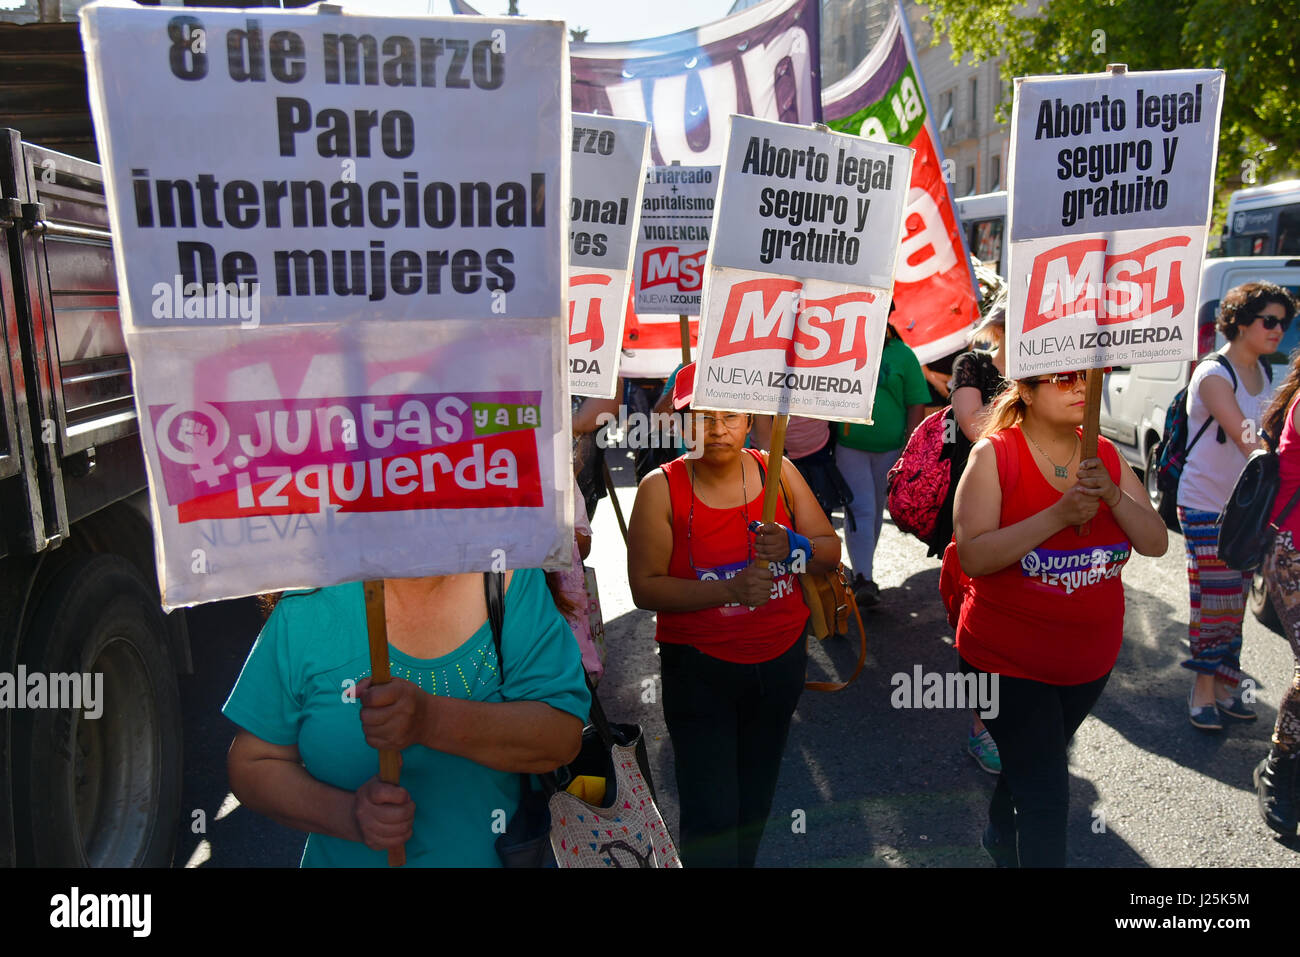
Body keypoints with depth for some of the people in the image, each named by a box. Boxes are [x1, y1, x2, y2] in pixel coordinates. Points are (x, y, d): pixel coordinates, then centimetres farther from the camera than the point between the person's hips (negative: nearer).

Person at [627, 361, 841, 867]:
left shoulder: (777, 471, -3)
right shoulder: (661, 488, -12)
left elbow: (831, 551, 1)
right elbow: (645, 586, -15)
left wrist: (793, 548, -21)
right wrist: (729, 589, -26)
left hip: (781, 660, 4)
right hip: (699, 668, -3)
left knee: (756, 800, 20)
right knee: (711, 813, -3)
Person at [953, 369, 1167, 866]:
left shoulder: (1105, 455, -1)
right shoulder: (993, 454, -17)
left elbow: (1156, 543, -6)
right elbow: (973, 557, -25)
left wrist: (1113, 494, -23)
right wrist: (1058, 516, -32)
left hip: (1091, 656, 6)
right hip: (1008, 657, -5)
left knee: (1032, 764, 25)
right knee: (1047, 795, -4)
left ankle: (1001, 839, 52)